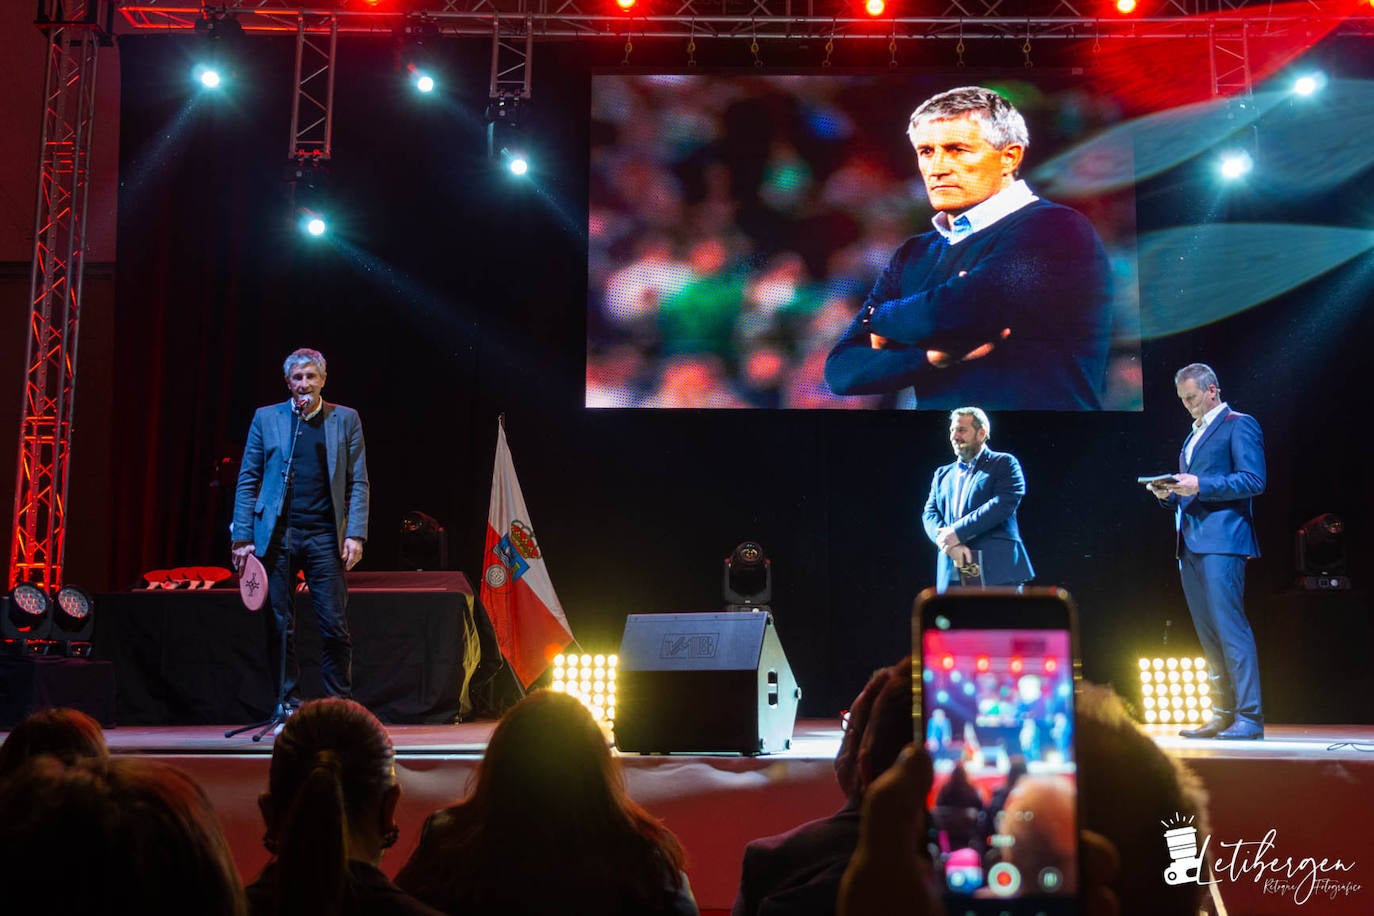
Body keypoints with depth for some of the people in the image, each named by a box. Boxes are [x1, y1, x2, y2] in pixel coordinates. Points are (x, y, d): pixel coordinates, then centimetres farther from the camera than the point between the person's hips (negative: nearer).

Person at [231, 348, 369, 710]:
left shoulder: (346, 419, 9)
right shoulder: (266, 418, 9)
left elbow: (358, 483, 6)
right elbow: (247, 480, 8)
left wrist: (355, 534, -5)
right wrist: (242, 537, 1)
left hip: (324, 536, 0)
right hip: (276, 535, 1)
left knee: (335, 627, -2)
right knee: (280, 627, 4)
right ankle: (289, 704, 15)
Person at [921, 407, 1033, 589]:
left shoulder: (1004, 463, 6)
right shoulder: (942, 474, 23)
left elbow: (1003, 504, -10)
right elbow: (930, 513, 11)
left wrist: (957, 533, -14)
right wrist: (949, 544, -11)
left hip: (997, 571, -4)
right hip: (951, 576, 5)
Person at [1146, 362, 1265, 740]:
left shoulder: (1239, 425, -1)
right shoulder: (1193, 435, 25)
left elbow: (1254, 481, -12)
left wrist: (1200, 485, -18)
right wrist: (1170, 494, 8)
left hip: (1221, 540, -9)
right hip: (1190, 543, 9)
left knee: (1229, 628, -12)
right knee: (1208, 636, 9)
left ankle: (1249, 717, -9)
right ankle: (1222, 715, 13)